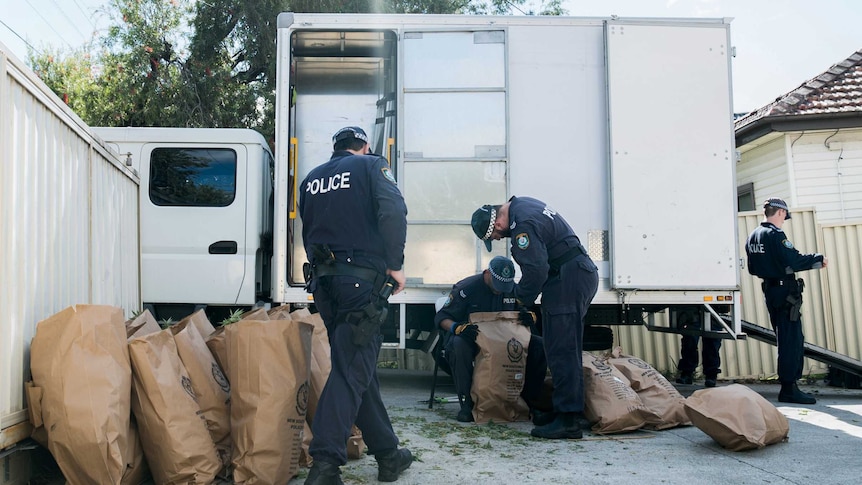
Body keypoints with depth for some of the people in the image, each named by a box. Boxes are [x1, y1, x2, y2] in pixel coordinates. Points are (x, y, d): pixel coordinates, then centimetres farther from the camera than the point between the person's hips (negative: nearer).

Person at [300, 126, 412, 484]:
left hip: (322, 280, 6)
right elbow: (393, 211, -14)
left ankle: (388, 456, 21)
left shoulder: (312, 179, 20)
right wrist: (395, 264, -10)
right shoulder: (371, 166, 3)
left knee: (358, 365, 12)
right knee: (352, 369, -7)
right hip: (361, 277, -6)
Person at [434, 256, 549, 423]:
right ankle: (466, 403, -29)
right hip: (472, 339, -4)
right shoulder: (466, 288, -12)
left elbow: (524, 313, 12)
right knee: (459, 345, -41)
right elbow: (441, 317, -10)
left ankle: (528, 401, -7)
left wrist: (529, 318, -15)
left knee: (539, 345, -17)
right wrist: (458, 327, -32)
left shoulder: (513, 290, 3)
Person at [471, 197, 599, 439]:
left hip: (569, 280, -11)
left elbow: (536, 270, -22)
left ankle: (568, 421, -8)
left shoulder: (523, 225, -20)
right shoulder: (520, 204, 13)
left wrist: (522, 297, -4)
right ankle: (574, 412, 21)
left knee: (561, 352, -10)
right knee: (567, 350, 14)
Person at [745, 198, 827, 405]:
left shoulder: (753, 236, 13)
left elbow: (753, 268, 18)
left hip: (769, 290, 9)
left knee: (786, 339, 15)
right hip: (785, 291, -9)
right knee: (792, 340, -5)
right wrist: (818, 259, -10)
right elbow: (793, 261, -23)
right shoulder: (775, 235, -15)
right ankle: (789, 389, -4)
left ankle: (788, 385, 20)